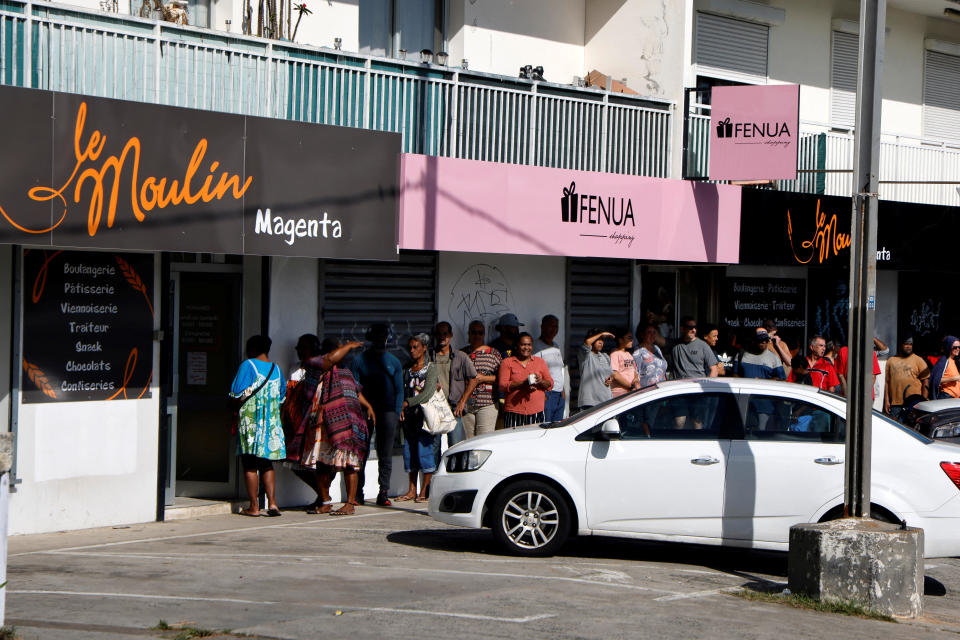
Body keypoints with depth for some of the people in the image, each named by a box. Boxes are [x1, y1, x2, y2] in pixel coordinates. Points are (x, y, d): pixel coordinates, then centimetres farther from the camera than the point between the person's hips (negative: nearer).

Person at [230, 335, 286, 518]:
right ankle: (272, 502, 2)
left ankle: (254, 507, 0)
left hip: (250, 420, -5)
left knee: (250, 465, 0)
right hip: (271, 422, 5)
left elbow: (238, 395, -11)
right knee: (266, 464, 13)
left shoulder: (248, 365, -7)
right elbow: (282, 396, 16)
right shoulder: (276, 369, 10)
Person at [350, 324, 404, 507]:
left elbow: (399, 391, 12)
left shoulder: (393, 362, 13)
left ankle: (383, 492, 2)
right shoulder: (359, 361, 7)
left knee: (385, 455, 0)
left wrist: (396, 414, 2)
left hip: (387, 412, 1)